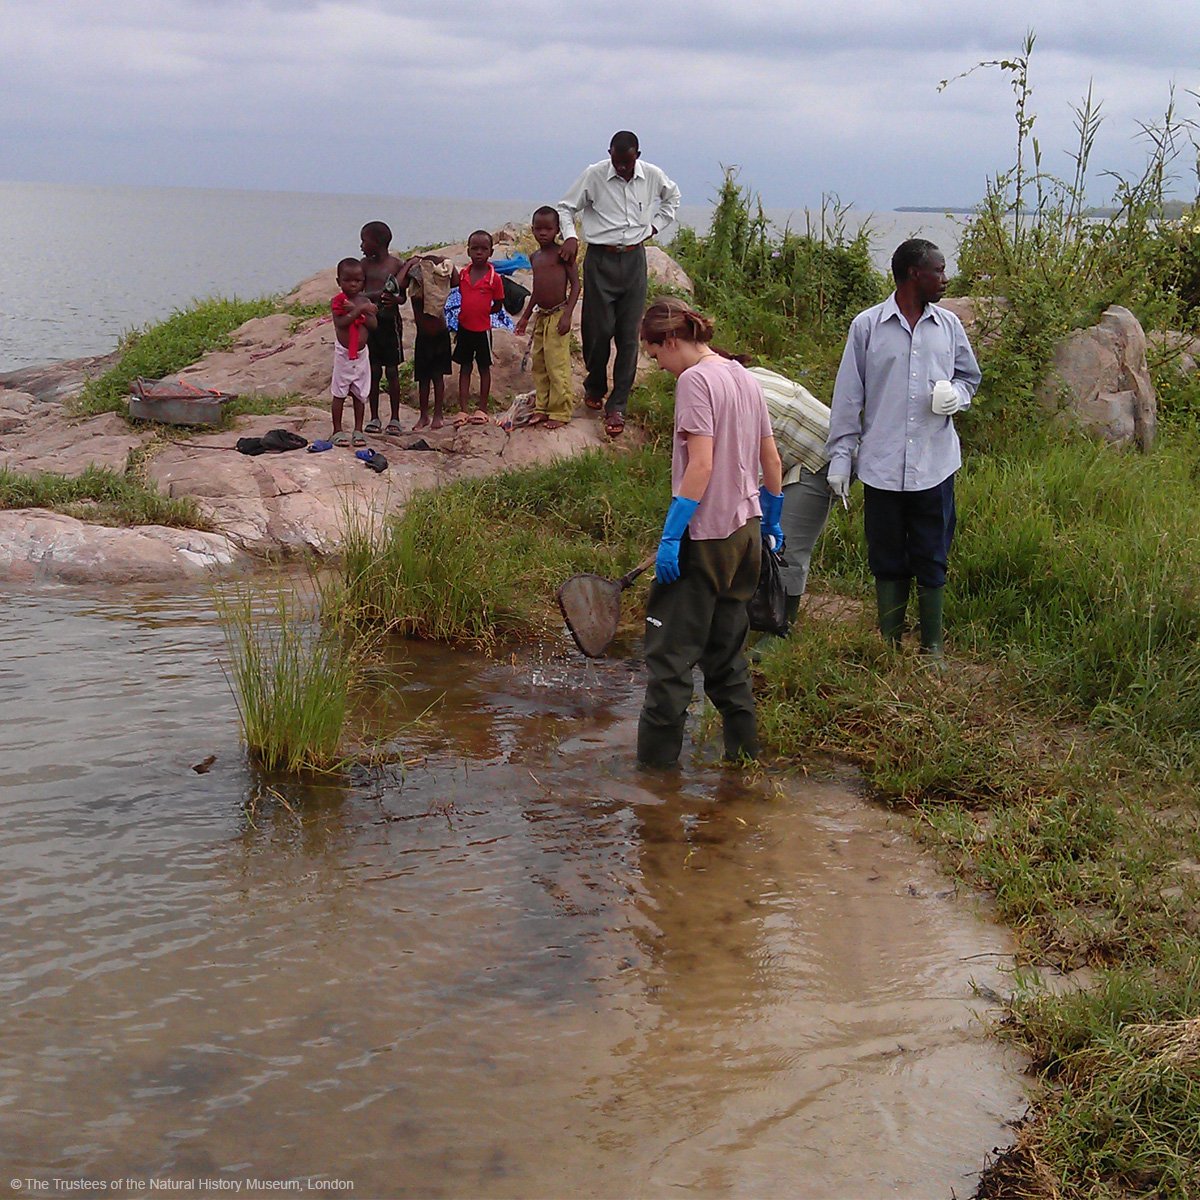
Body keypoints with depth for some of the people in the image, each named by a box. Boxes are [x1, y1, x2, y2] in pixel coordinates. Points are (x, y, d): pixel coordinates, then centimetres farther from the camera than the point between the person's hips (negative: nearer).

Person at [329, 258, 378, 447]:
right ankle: (337, 430, 10)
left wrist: (356, 310, -18)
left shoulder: (365, 301, 3)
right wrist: (360, 310, -26)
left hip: (361, 353, 4)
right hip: (343, 353, -3)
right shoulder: (336, 302, -8)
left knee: (360, 394, 9)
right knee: (339, 393, 3)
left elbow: (373, 324, -8)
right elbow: (340, 323, -24)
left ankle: (358, 430, 17)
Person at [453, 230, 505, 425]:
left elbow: (498, 305, -3)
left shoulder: (494, 278, -10)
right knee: (464, 368, 7)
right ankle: (463, 409, 11)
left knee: (484, 368, 8)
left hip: (483, 329, -3)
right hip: (464, 328, 4)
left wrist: (482, 312, -7)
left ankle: (482, 409, 17)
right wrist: (468, 313, 3)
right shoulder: (462, 275, 1)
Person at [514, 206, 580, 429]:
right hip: (540, 316, 8)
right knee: (539, 364, 11)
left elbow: (575, 284, -11)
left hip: (558, 315, -8)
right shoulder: (535, 257, 13)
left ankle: (560, 412, 2)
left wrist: (567, 315, -18)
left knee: (557, 365, -6)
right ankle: (542, 408, 21)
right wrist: (525, 316, 24)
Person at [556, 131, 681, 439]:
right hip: (600, 260, -2)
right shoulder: (594, 175, -9)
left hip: (634, 259, 2)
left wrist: (655, 225, 10)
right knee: (599, 330, 0)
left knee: (628, 334, -1)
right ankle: (594, 387, 29)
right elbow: (566, 208, 2)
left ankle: (617, 406, 3)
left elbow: (672, 197, 22)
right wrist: (570, 237, -15)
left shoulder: (652, 176, -1)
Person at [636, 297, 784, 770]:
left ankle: (657, 757, 3)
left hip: (704, 536, -9)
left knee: (670, 651, -1)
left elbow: (700, 466, -22)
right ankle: (742, 745, 24)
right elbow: (771, 459, 16)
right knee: (726, 647, 18)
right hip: (745, 531, 9)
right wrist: (771, 522, 26)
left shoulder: (695, 380, -14)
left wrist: (671, 535, -20)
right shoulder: (743, 377, 11)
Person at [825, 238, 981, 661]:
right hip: (882, 464, -2)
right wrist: (840, 456, 0)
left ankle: (932, 646, 17)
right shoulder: (867, 326, -1)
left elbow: (969, 376, 20)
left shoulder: (948, 326, 7)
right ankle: (889, 642, 19)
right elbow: (848, 396, 2)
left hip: (934, 464, 2)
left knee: (931, 559, 6)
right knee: (888, 560, 8)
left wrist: (956, 395, -4)